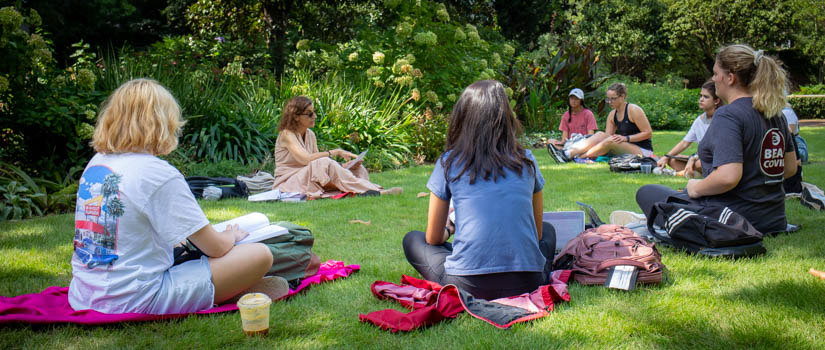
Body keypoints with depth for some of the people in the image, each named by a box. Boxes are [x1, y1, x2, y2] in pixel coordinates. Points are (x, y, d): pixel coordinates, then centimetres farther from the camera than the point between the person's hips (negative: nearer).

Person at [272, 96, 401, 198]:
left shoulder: (310, 134, 11)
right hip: (287, 183, -7)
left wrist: (343, 166, -14)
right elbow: (306, 159, -27)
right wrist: (336, 152, -24)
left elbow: (316, 157, 2)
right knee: (324, 163, -33)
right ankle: (374, 191, -38)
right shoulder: (286, 134, -12)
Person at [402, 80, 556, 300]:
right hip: (526, 284, 3)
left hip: (468, 285, -3)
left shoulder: (449, 163, 1)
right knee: (547, 230, 33)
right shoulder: (526, 160, 6)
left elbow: (434, 239, 10)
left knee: (412, 239, 23)